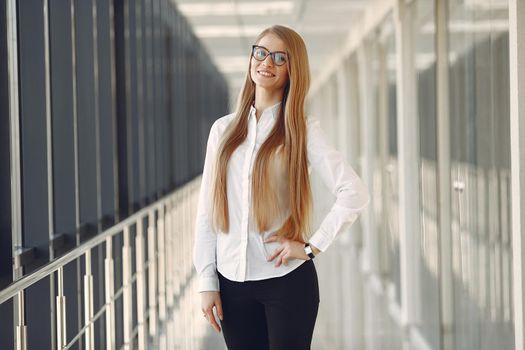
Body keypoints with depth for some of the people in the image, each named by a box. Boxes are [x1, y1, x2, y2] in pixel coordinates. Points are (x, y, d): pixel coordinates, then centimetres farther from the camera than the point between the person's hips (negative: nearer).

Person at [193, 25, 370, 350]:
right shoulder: (223, 129, 8)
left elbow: (355, 193, -12)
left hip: (288, 279, -3)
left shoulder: (303, 130, -2)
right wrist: (207, 282, 3)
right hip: (233, 283, 3)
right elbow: (207, 209, 8)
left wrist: (313, 246, -12)